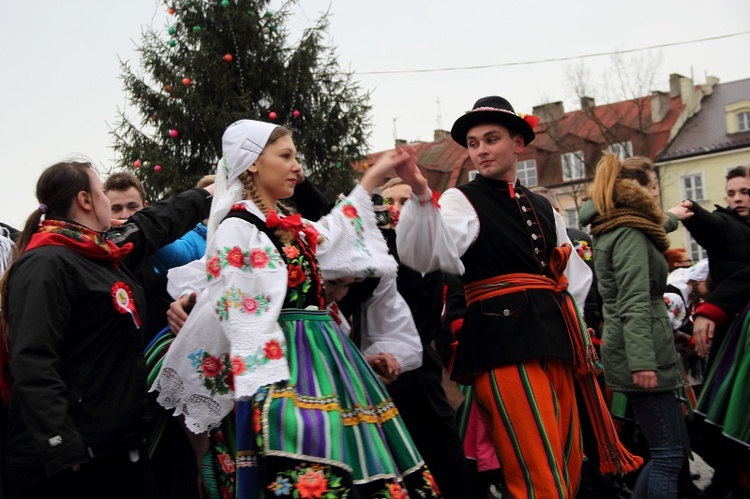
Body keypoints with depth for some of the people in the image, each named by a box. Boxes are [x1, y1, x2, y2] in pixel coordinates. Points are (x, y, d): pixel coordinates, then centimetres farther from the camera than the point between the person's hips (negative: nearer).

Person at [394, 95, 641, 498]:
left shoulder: (542, 208, 19)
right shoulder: (461, 201, 0)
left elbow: (576, 275, 29)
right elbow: (426, 254, -21)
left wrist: (563, 315, 13)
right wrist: (421, 193, -37)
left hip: (556, 337, 7)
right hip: (504, 339, -7)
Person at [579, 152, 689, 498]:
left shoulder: (610, 228, 16)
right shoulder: (630, 232, -12)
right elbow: (634, 304, -21)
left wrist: (671, 217, 47)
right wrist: (642, 361, -28)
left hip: (634, 351, 10)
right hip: (641, 353, -10)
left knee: (675, 448, 15)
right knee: (668, 455, -7)